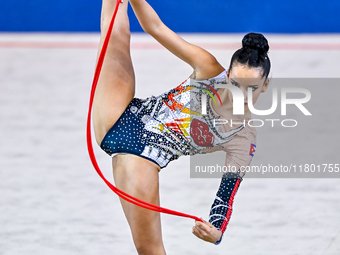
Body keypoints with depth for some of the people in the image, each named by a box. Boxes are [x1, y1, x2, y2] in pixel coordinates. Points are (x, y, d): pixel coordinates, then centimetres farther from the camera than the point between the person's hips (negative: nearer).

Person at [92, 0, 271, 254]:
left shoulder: (245, 141, -10)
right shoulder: (209, 69, -8)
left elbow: (227, 197, -12)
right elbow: (156, 27, -5)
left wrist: (217, 232, -32)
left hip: (144, 160, -2)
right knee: (116, 35, -9)